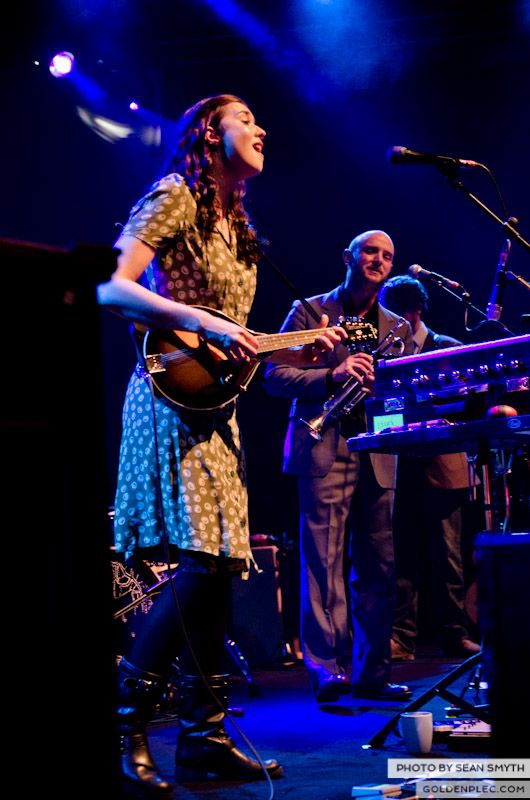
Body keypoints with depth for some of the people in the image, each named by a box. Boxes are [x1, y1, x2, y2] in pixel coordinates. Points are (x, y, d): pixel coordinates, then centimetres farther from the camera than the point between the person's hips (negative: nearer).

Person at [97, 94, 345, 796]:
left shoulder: (240, 230, 21)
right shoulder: (175, 195, -3)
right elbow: (112, 289, -14)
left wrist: (302, 353, 7)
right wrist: (204, 325, -21)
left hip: (216, 406, 8)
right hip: (171, 400, -8)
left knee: (219, 567, 4)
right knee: (201, 564, -16)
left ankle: (204, 733, 11)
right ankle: (126, 724, -4)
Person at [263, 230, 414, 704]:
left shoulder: (397, 329, 17)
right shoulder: (309, 311, 5)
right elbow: (275, 376, -3)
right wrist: (332, 376, -18)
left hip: (376, 456, 5)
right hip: (324, 452, -5)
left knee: (377, 567, 6)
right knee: (325, 562, -9)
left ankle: (371, 673, 14)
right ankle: (328, 671, -7)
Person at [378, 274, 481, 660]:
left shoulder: (449, 348, 9)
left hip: (442, 465, -1)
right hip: (400, 467, 1)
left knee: (448, 555, 2)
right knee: (403, 557, 1)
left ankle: (456, 634, 10)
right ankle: (401, 638, 3)